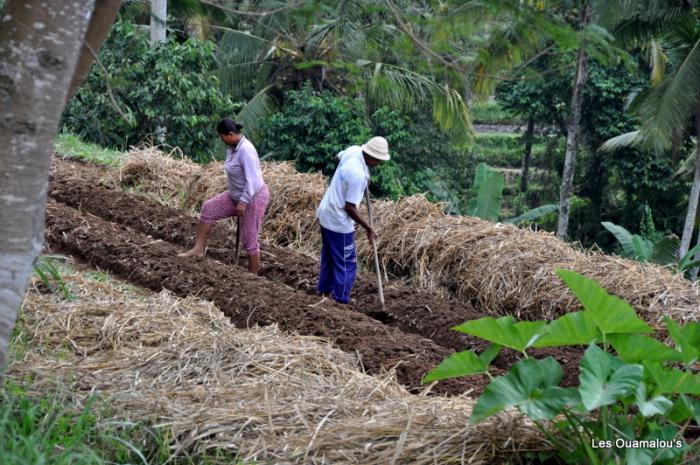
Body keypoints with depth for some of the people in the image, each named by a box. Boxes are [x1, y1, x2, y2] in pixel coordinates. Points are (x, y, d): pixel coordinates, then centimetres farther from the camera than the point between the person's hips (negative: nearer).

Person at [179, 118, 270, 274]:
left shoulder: (245, 150, -26)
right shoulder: (232, 147, 2)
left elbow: (252, 180, -28)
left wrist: (242, 202, -26)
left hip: (253, 197, -9)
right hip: (237, 195, 9)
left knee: (249, 239, -1)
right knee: (208, 208, 4)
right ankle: (199, 249, 9)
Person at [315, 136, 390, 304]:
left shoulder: (353, 150, -6)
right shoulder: (358, 175, -30)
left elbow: (338, 156, 20)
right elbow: (350, 208, -24)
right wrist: (369, 228, -15)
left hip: (326, 214, 10)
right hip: (339, 222, -10)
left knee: (329, 257, 23)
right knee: (347, 264, 1)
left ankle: (325, 291, 36)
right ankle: (341, 301, 7)